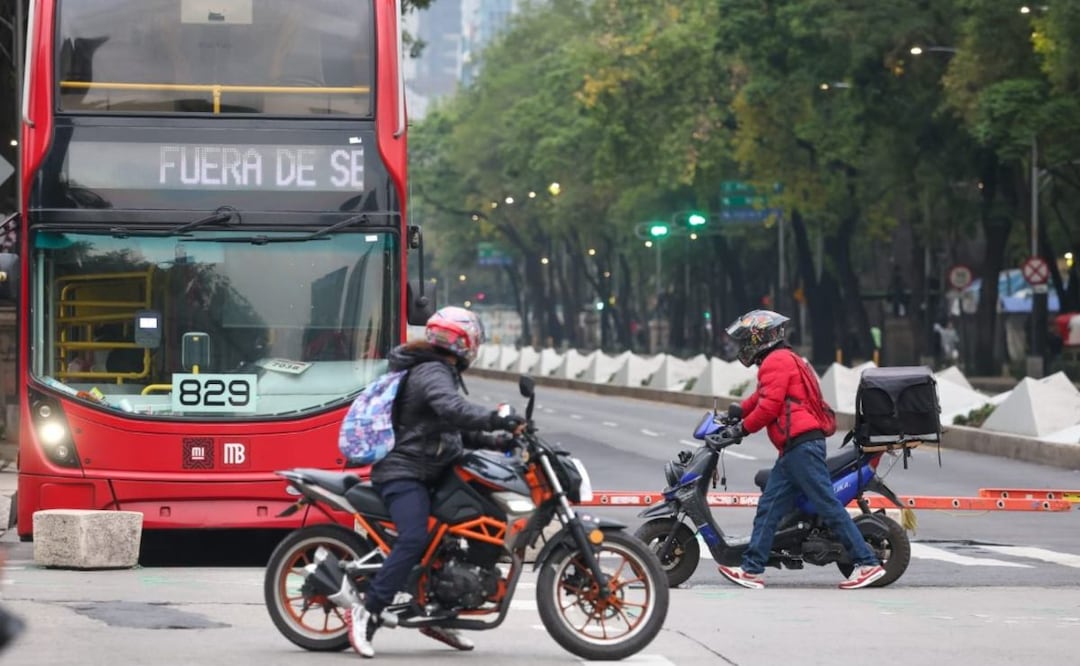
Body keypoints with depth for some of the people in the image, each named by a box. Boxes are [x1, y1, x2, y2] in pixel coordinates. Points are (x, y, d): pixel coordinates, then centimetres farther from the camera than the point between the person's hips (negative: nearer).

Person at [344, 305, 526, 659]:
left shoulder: (442, 374, 22)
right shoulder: (433, 374, -12)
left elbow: (455, 430, 26)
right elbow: (454, 410, -32)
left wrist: (494, 441, 14)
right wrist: (498, 419, -35)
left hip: (424, 474, 11)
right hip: (404, 473, -11)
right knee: (414, 540, -28)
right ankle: (367, 612, -31)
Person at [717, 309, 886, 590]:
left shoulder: (776, 361, -7)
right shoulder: (783, 360, 25)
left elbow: (769, 406, -13)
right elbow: (760, 398, 34)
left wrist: (743, 428, -2)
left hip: (801, 443, -11)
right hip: (797, 448, 11)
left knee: (828, 504, -12)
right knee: (769, 507, 8)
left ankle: (867, 563, -13)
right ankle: (752, 569, 7)